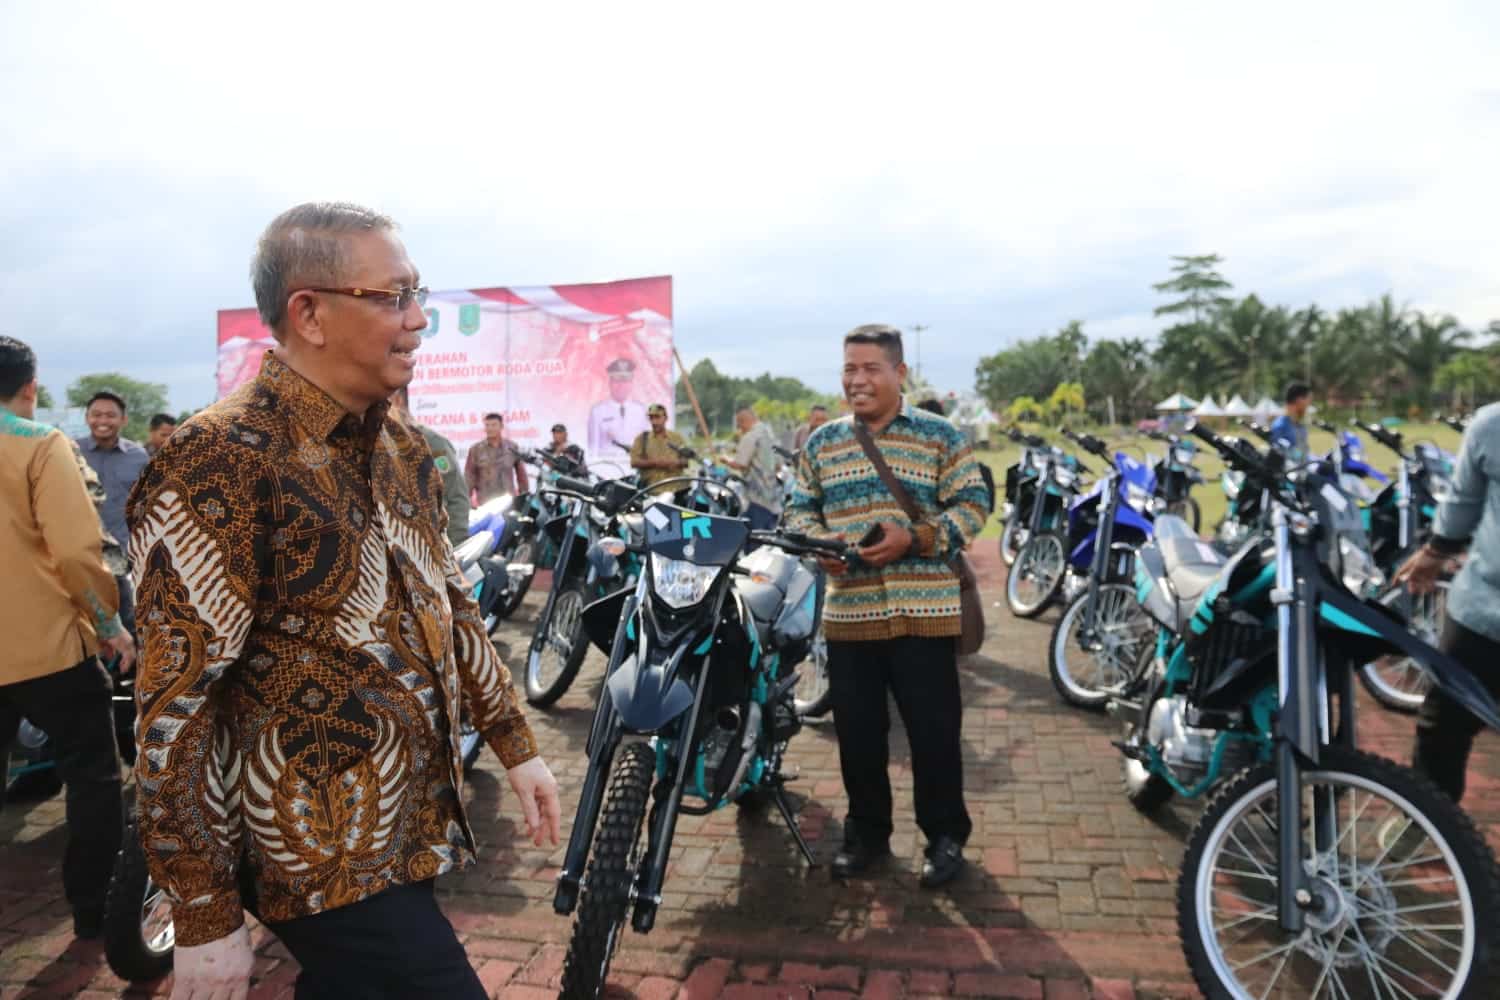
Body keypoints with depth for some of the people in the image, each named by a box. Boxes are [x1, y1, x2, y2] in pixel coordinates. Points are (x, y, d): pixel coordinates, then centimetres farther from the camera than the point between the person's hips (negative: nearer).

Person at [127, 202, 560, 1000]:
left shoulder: (398, 447, 6)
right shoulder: (219, 462, -19)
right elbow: (173, 709, -18)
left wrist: (514, 746, 12)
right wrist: (205, 916, -15)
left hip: (408, 822, 7)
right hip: (325, 855, -7)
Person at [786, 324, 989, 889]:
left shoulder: (940, 436, 1)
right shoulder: (821, 443, 12)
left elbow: (971, 506, -2)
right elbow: (799, 511, 13)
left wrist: (914, 539, -17)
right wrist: (819, 542, -9)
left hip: (923, 611, -3)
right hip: (848, 613, 3)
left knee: (933, 730, 4)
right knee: (857, 732, 10)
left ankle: (945, 836, 23)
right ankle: (867, 831, 28)